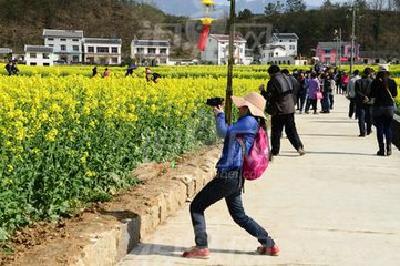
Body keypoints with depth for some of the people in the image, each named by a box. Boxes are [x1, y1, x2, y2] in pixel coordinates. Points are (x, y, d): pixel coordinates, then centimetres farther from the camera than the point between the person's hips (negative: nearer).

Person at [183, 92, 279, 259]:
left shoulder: (250, 121, -14)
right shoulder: (246, 122, 14)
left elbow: (224, 132, -16)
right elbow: (229, 133, 23)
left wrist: (220, 115, 1)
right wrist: (221, 114, 12)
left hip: (229, 176, -10)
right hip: (235, 177, 10)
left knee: (197, 206, 0)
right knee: (239, 216, 21)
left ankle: (201, 248, 0)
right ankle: (270, 245, 22)